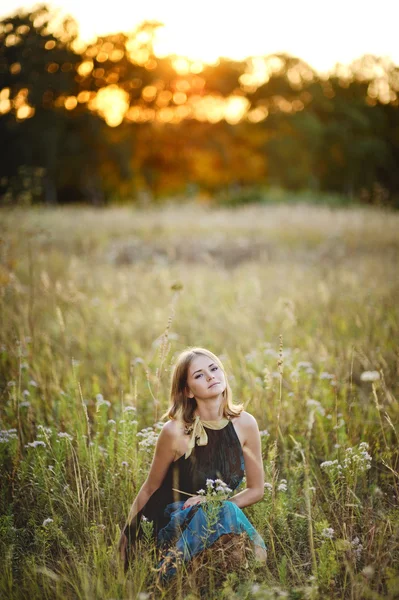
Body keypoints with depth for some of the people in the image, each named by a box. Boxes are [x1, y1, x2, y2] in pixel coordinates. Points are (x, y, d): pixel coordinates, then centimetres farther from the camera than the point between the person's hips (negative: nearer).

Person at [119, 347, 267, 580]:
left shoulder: (245, 424, -6)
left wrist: (219, 504, -12)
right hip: (173, 523, -3)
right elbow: (150, 489, -1)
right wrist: (127, 535, 4)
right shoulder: (175, 431, -16)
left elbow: (256, 489, 5)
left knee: (256, 556, -29)